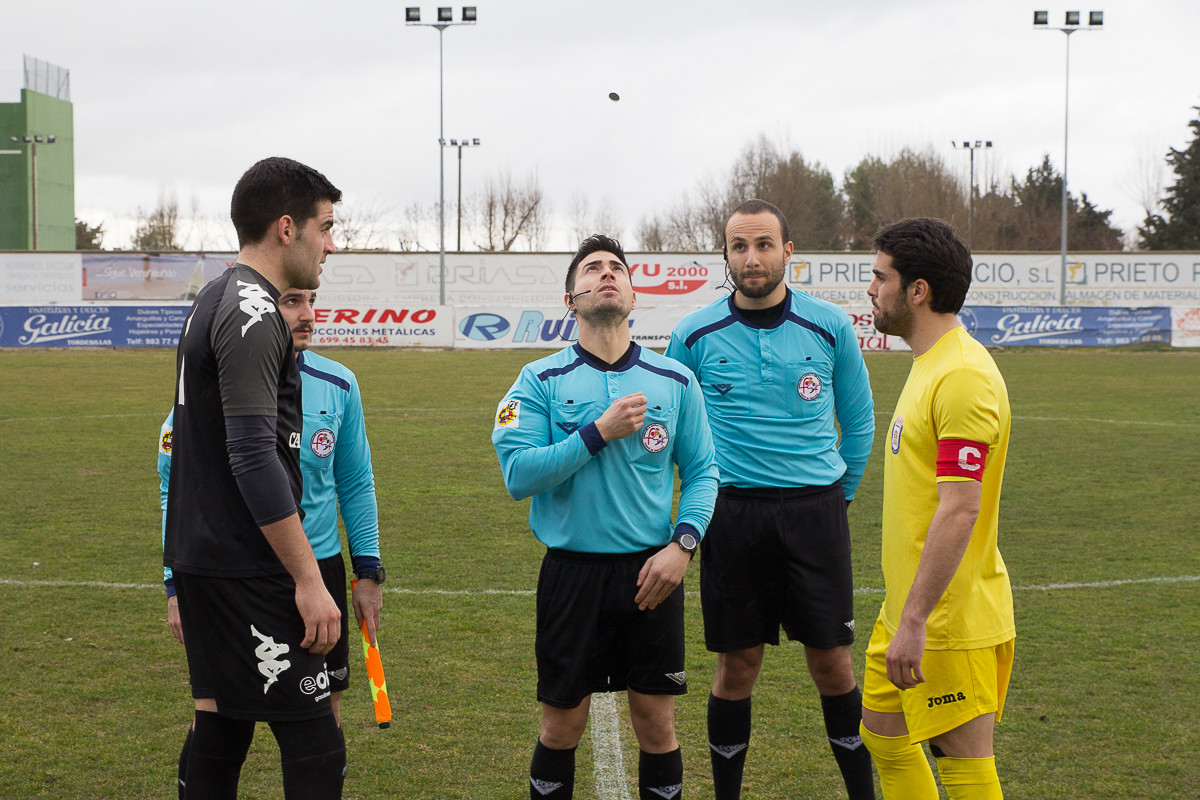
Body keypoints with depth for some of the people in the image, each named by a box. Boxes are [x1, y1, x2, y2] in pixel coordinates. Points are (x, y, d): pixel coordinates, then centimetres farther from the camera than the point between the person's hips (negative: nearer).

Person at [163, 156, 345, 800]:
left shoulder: (212, 302, 16)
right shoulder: (253, 313, -16)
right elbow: (254, 459, -22)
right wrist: (309, 579, -20)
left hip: (200, 558, 10)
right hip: (246, 570, -10)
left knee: (220, 720, 15)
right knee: (313, 745, -9)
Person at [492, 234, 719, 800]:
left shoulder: (675, 381, 4)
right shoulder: (541, 381, -2)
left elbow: (702, 472, 7)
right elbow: (518, 474, -12)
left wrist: (683, 543, -7)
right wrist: (597, 434, -18)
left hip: (651, 573, 1)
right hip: (572, 573, -1)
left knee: (657, 727, 6)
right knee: (561, 728, 7)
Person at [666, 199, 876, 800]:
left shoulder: (830, 326, 1)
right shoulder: (695, 335, 1)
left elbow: (858, 420, 13)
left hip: (815, 512, 0)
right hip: (732, 515, 0)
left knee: (832, 662, 3)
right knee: (737, 666, 4)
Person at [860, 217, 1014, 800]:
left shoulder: (964, 377, -21)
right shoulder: (930, 364, 12)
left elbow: (958, 512, -26)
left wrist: (914, 620, -26)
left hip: (950, 619, -10)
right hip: (907, 607, 10)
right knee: (883, 733, 19)